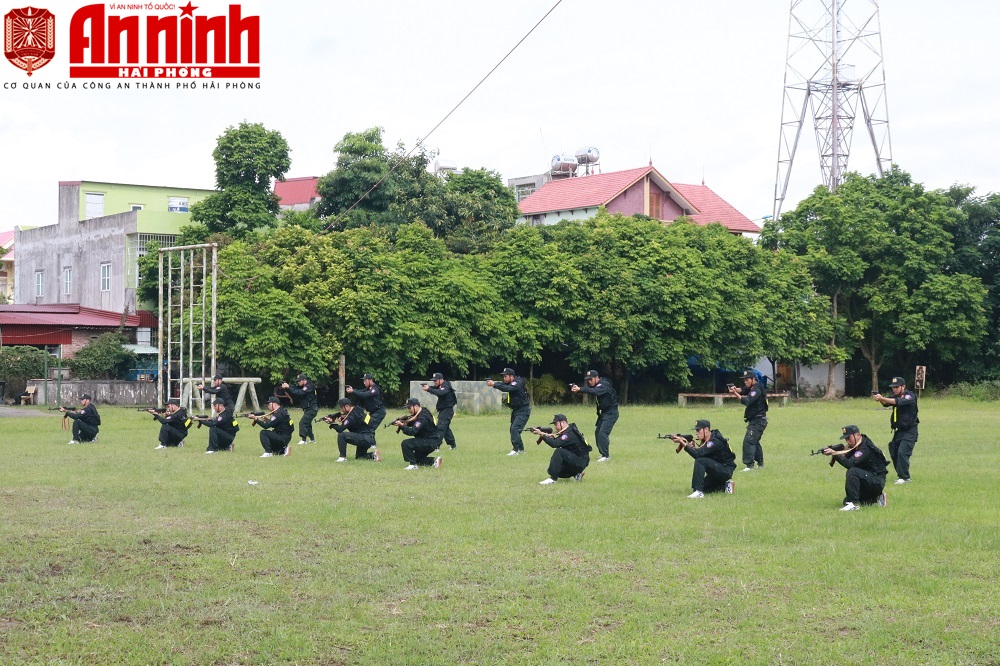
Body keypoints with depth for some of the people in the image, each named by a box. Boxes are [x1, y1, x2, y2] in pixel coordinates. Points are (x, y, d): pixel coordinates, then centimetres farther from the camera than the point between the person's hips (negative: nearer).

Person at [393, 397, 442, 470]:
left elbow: (412, 431, -30)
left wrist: (401, 426, -35)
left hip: (430, 443, -10)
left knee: (406, 443, -21)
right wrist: (403, 422, -9)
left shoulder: (422, 417, -23)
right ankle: (434, 460, 17)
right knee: (417, 458, 20)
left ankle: (413, 465, -15)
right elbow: (411, 423, 11)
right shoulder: (422, 412, 7)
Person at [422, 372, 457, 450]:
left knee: (440, 428, -16)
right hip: (443, 410, 10)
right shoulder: (440, 386, 12)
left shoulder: (446, 386, -19)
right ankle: (453, 445, 28)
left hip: (447, 411, -10)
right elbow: (434, 388, 3)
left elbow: (439, 392, -37)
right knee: (446, 428, 19)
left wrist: (428, 389, -45)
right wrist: (427, 387, -19)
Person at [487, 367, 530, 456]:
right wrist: (492, 382, -21)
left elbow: (506, 388, -34)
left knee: (515, 429, -19)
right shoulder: (510, 383, 9)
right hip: (516, 410, 10)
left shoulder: (517, 383, -21)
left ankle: (516, 450, -18)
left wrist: (493, 384, -36)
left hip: (523, 411, -10)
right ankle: (521, 449, 25)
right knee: (513, 429, 13)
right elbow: (502, 384, -2)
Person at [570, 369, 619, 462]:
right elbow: (589, 389, -3)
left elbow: (595, 391, -38)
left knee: (603, 433, -16)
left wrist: (580, 389, -48)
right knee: (598, 433, 9)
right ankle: (604, 454, 18)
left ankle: (606, 456, -11)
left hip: (611, 413, -10)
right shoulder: (596, 385, 9)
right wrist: (576, 388, -23)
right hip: (603, 413, 10)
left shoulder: (604, 385, -20)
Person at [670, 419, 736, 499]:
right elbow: (699, 454, 5)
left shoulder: (715, 441, -22)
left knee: (700, 461, -27)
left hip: (725, 471, -10)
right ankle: (724, 486, 12)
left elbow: (698, 454, -31)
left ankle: (699, 492, -27)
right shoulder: (706, 440, 7)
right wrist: (692, 446, -13)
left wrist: (683, 443, -31)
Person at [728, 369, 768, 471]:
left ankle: (749, 465, -22)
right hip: (756, 420, 11)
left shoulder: (756, 389, -17)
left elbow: (747, 401, -28)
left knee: (748, 441, -17)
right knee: (754, 442, 21)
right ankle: (760, 464, 31)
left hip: (758, 421, -11)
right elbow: (742, 390, 0)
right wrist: (735, 389, -21)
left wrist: (735, 394, -31)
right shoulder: (752, 388, 14)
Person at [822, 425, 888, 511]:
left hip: (877, 482, -10)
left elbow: (849, 464, -32)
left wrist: (835, 454, -34)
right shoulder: (855, 447, 8)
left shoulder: (865, 448, -22)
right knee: (847, 501, 9)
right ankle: (876, 498, 18)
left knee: (852, 472, -32)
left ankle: (854, 504, -29)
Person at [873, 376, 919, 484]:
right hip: (898, 431, 8)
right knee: (894, 454, 7)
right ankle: (901, 475, 19)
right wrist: (880, 399, -35)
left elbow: (899, 402, -31)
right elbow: (886, 403, -11)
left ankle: (904, 477, -15)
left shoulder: (910, 396, -12)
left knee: (902, 452, -19)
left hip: (909, 431, -8)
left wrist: (882, 398, -43)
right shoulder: (895, 397, 9)